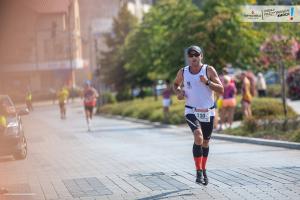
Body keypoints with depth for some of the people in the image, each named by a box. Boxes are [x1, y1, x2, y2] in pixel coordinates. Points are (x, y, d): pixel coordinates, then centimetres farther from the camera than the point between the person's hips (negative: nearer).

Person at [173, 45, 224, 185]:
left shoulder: (209, 70, -7)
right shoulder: (183, 72, -1)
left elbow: (221, 90, -11)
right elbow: (175, 84, 20)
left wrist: (207, 82, -26)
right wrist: (179, 92, -2)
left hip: (208, 112, 1)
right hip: (191, 112, -1)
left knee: (205, 142, 14)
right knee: (198, 138, -25)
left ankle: (203, 169, 37)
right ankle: (199, 172, -20)